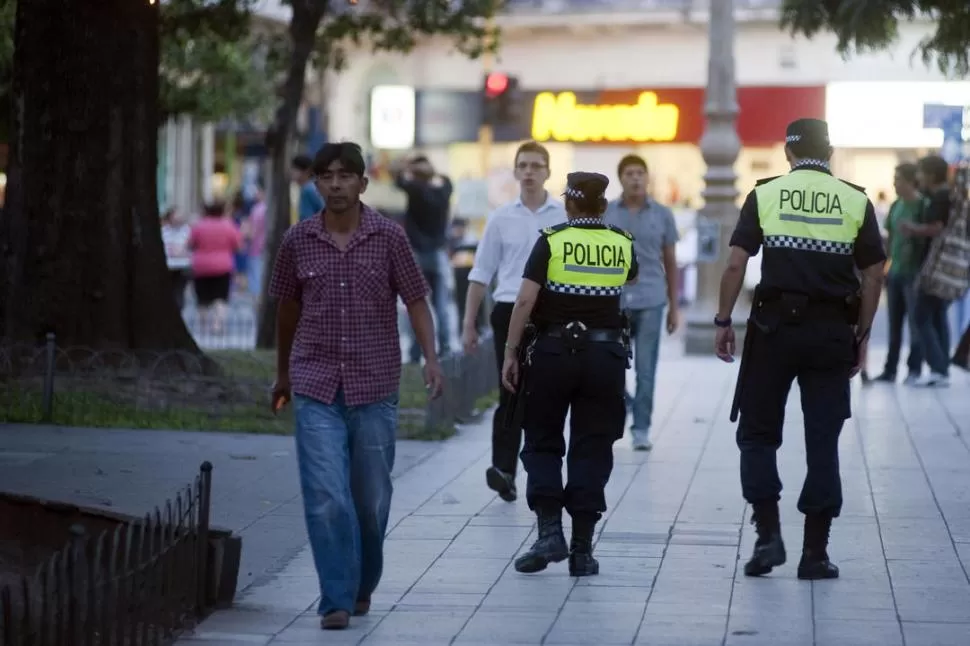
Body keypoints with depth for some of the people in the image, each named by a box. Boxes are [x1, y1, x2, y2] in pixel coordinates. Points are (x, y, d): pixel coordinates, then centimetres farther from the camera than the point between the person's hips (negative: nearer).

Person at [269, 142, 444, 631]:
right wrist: (283, 373, 23)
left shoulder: (388, 237, -3)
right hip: (316, 388, 0)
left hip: (375, 388, 0)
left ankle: (363, 587, 30)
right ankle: (337, 600, -8)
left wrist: (431, 358, -15)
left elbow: (415, 300, -1)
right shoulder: (298, 241, 2)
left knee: (371, 498, 10)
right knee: (326, 497, -11)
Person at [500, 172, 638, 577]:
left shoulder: (551, 242, -4)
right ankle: (582, 549, 4)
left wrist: (510, 353, -6)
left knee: (542, 442, 10)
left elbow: (525, 301, -11)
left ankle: (549, 532, -4)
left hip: (554, 351, -2)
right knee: (591, 449, 6)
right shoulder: (622, 244, 6)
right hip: (605, 354, 2)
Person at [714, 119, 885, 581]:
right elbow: (873, 275, 2)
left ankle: (768, 534, -3)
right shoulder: (856, 202, 4)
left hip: (775, 326, -1)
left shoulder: (765, 195, 1)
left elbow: (736, 263, -5)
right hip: (833, 332, 1)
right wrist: (862, 335, 10)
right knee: (823, 442, 6)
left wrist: (723, 321, 2)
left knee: (757, 433, 10)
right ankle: (815, 553, 7)